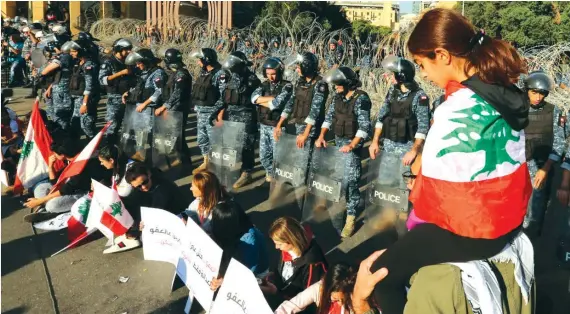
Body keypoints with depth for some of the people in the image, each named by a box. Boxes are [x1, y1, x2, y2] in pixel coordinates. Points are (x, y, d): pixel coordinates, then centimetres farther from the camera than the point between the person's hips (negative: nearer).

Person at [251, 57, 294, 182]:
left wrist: (261, 101, -8)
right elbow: (254, 97, -9)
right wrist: (272, 98, -17)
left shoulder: (287, 86, -10)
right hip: (263, 125, 6)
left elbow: (276, 104, -23)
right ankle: (270, 173, 37)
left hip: (276, 126, -6)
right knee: (264, 155, 15)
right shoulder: (265, 85, 7)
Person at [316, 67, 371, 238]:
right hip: (338, 139, 7)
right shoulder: (337, 96, 4)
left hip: (352, 141, -7)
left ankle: (351, 218, -5)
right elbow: (329, 116, 9)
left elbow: (364, 126, -20)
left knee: (350, 179, -10)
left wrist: (352, 145, -28)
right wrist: (321, 136, -3)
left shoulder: (361, 98, -17)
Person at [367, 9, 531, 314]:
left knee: (383, 273, 3)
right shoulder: (503, 90, -1)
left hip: (472, 228, -9)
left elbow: (435, 185, -19)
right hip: (509, 216, 9)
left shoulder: (455, 111, -27)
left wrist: (418, 205, 1)